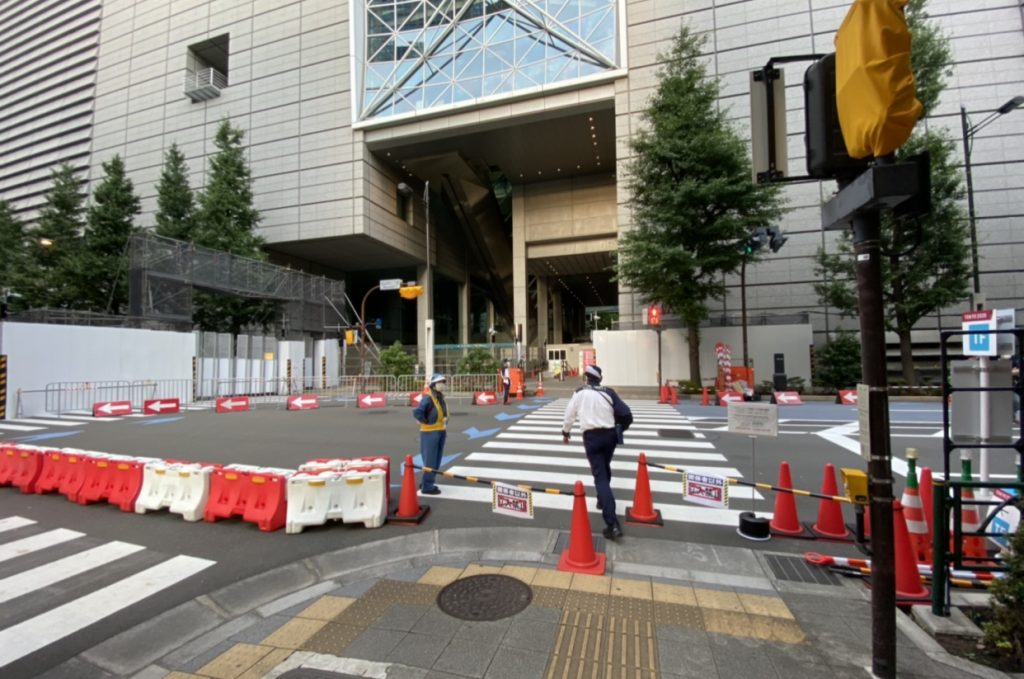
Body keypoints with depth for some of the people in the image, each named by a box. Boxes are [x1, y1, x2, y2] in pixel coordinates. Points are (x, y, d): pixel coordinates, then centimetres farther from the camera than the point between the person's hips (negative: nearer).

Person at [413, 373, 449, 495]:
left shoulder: (441, 398, 10)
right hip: (430, 433, -9)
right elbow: (417, 412, -28)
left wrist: (444, 429, 14)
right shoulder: (428, 398, -18)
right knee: (430, 461, -2)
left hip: (440, 432, 9)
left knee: (436, 461, 16)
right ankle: (427, 486, 10)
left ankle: (426, 483, 29)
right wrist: (427, 423, -16)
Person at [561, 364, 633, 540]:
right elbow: (626, 415, -1)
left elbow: (570, 414, 7)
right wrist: (619, 429, 18)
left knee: (600, 476, -5)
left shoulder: (580, 393, 0)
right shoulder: (608, 393, 4)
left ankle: (612, 524, -14)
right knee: (605, 468, 28)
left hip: (592, 436, -3)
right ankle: (603, 500, 47)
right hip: (609, 434, 3)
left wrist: (565, 432, 24)